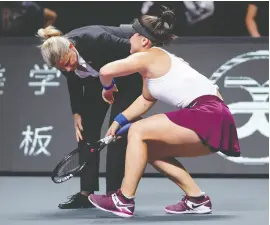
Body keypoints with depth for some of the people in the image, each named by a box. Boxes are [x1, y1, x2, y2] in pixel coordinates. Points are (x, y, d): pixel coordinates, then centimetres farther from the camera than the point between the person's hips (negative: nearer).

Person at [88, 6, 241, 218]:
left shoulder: (148, 57, -5)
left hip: (209, 116, -10)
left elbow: (106, 71, -13)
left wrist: (107, 88, 9)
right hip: (211, 118, 10)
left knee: (138, 131, -8)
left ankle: (124, 201, -5)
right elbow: (147, 99, 33)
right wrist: (119, 121, 27)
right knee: (151, 149, 18)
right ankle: (197, 199, 16)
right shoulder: (157, 61, 22)